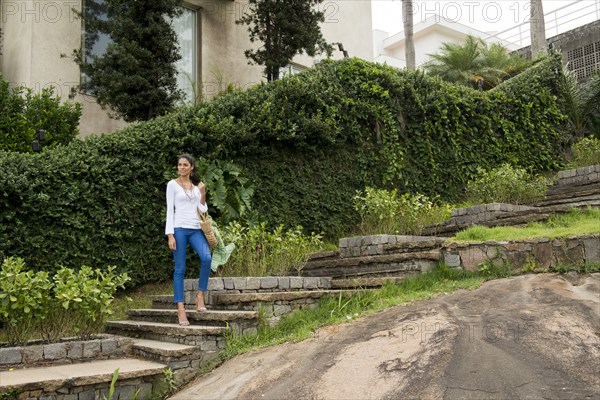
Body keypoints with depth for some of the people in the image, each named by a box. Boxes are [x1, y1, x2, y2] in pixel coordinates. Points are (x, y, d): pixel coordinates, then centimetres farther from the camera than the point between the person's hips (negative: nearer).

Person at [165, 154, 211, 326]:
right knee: (180, 269, -3)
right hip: (179, 228, -3)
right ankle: (180, 308, 0)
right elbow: (170, 210, -2)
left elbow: (203, 210, 12)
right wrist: (170, 235, -9)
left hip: (196, 229, 3)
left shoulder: (197, 185, 13)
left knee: (206, 258, -22)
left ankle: (200, 295, -8)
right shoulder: (172, 184, 3)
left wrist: (203, 195, -3)